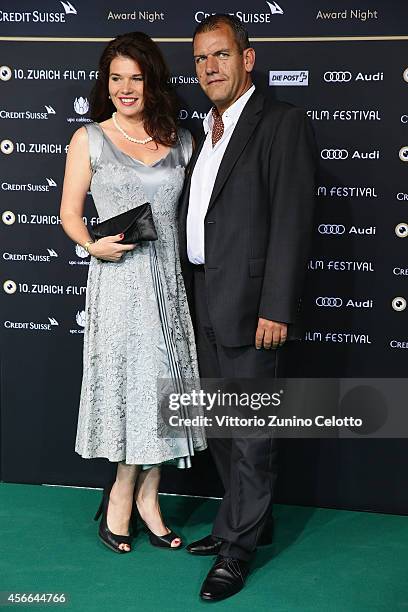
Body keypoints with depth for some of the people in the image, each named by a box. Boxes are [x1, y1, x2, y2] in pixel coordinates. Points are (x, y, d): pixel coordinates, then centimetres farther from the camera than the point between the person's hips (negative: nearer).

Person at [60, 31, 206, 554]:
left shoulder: (181, 141, 9)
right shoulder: (89, 140, 3)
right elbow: (70, 212, 4)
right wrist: (93, 245, -15)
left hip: (170, 276, 3)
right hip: (118, 278, -3)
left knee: (163, 380, 6)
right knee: (127, 379, 0)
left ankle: (142, 495, 22)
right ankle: (127, 496, 19)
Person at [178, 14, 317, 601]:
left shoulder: (282, 122, -7)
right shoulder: (203, 132, 17)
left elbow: (292, 221, -15)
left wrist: (276, 308, -19)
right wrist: (191, 294, 10)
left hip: (249, 305, -8)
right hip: (203, 303, 8)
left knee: (250, 430, 2)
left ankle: (238, 546, 17)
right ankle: (246, 519, 35)